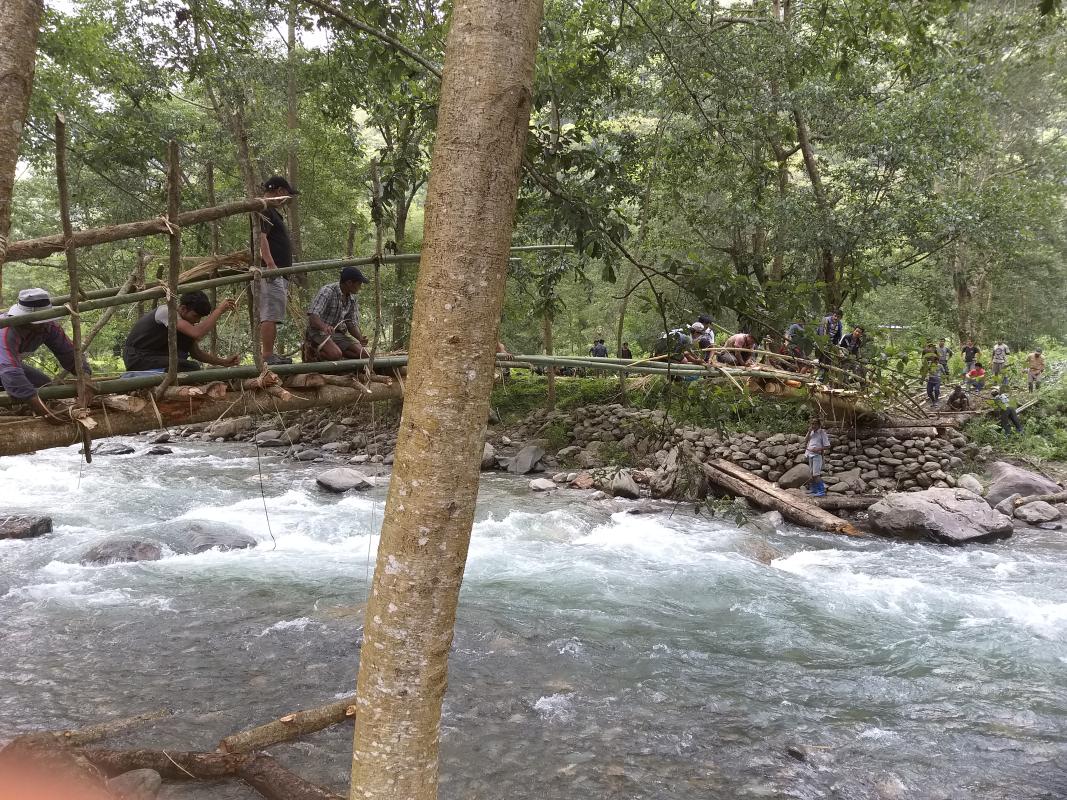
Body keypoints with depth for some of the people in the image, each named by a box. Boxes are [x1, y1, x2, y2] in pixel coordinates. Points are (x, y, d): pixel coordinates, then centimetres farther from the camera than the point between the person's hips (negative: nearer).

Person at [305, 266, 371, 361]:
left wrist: (360, 338, -16)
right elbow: (313, 317, -28)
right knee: (335, 355, -35)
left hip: (338, 333, 7)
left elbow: (352, 324, 6)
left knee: (364, 355, -10)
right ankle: (312, 351, -4)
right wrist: (324, 327, -50)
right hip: (319, 331, -7)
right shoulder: (327, 292, -18)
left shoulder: (353, 299, 5)